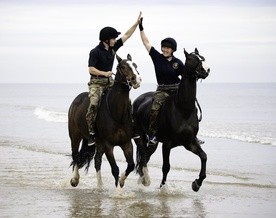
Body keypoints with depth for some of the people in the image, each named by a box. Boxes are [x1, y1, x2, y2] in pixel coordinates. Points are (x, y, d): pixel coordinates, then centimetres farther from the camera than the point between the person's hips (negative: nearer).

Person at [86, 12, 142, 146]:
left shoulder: (113, 47, 6)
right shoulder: (95, 52, -12)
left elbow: (127, 35, 11)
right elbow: (91, 69, -15)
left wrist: (137, 23, 6)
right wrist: (104, 73, -26)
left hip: (109, 82, 7)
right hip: (97, 82, -7)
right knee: (94, 104, -26)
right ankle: (91, 133, -21)